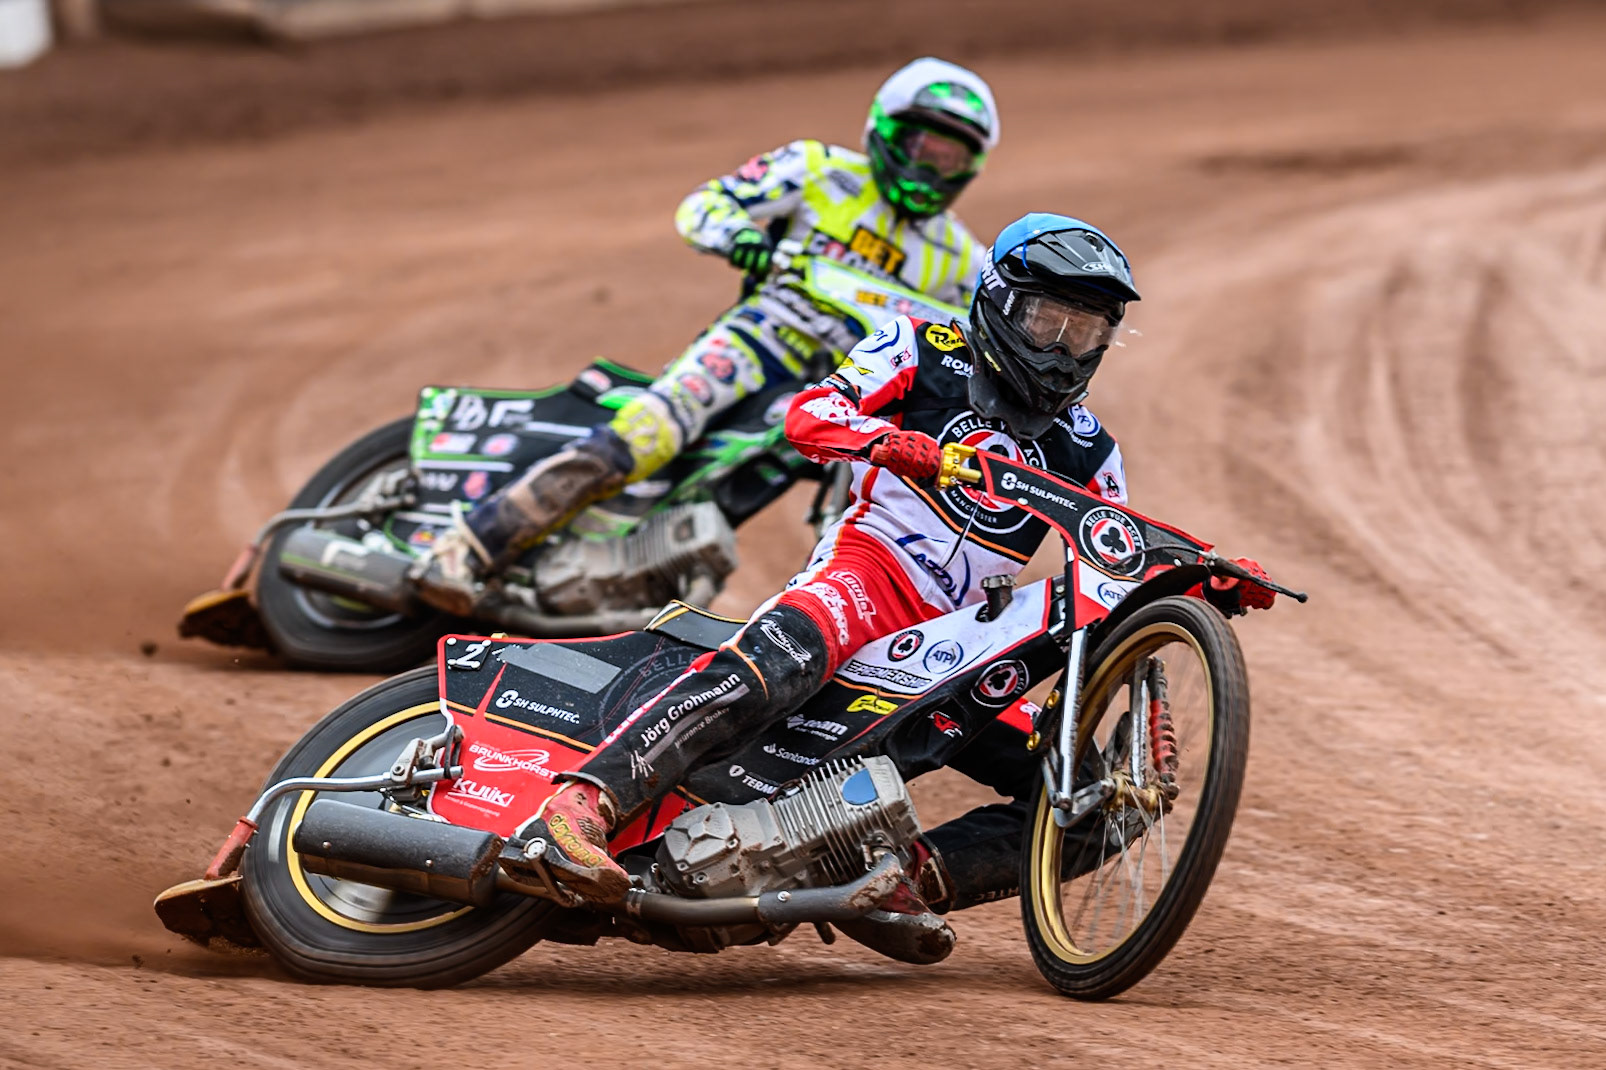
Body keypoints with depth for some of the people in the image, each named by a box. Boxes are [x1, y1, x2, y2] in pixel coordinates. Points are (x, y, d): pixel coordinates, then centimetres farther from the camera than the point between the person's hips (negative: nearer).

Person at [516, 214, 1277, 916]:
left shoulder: (1086, 453, 21)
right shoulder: (926, 354, 8)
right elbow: (807, 414, -5)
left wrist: (1212, 583, 1)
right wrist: (886, 440, -27)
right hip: (865, 568, -6)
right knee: (777, 662, -40)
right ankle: (580, 807, -49)